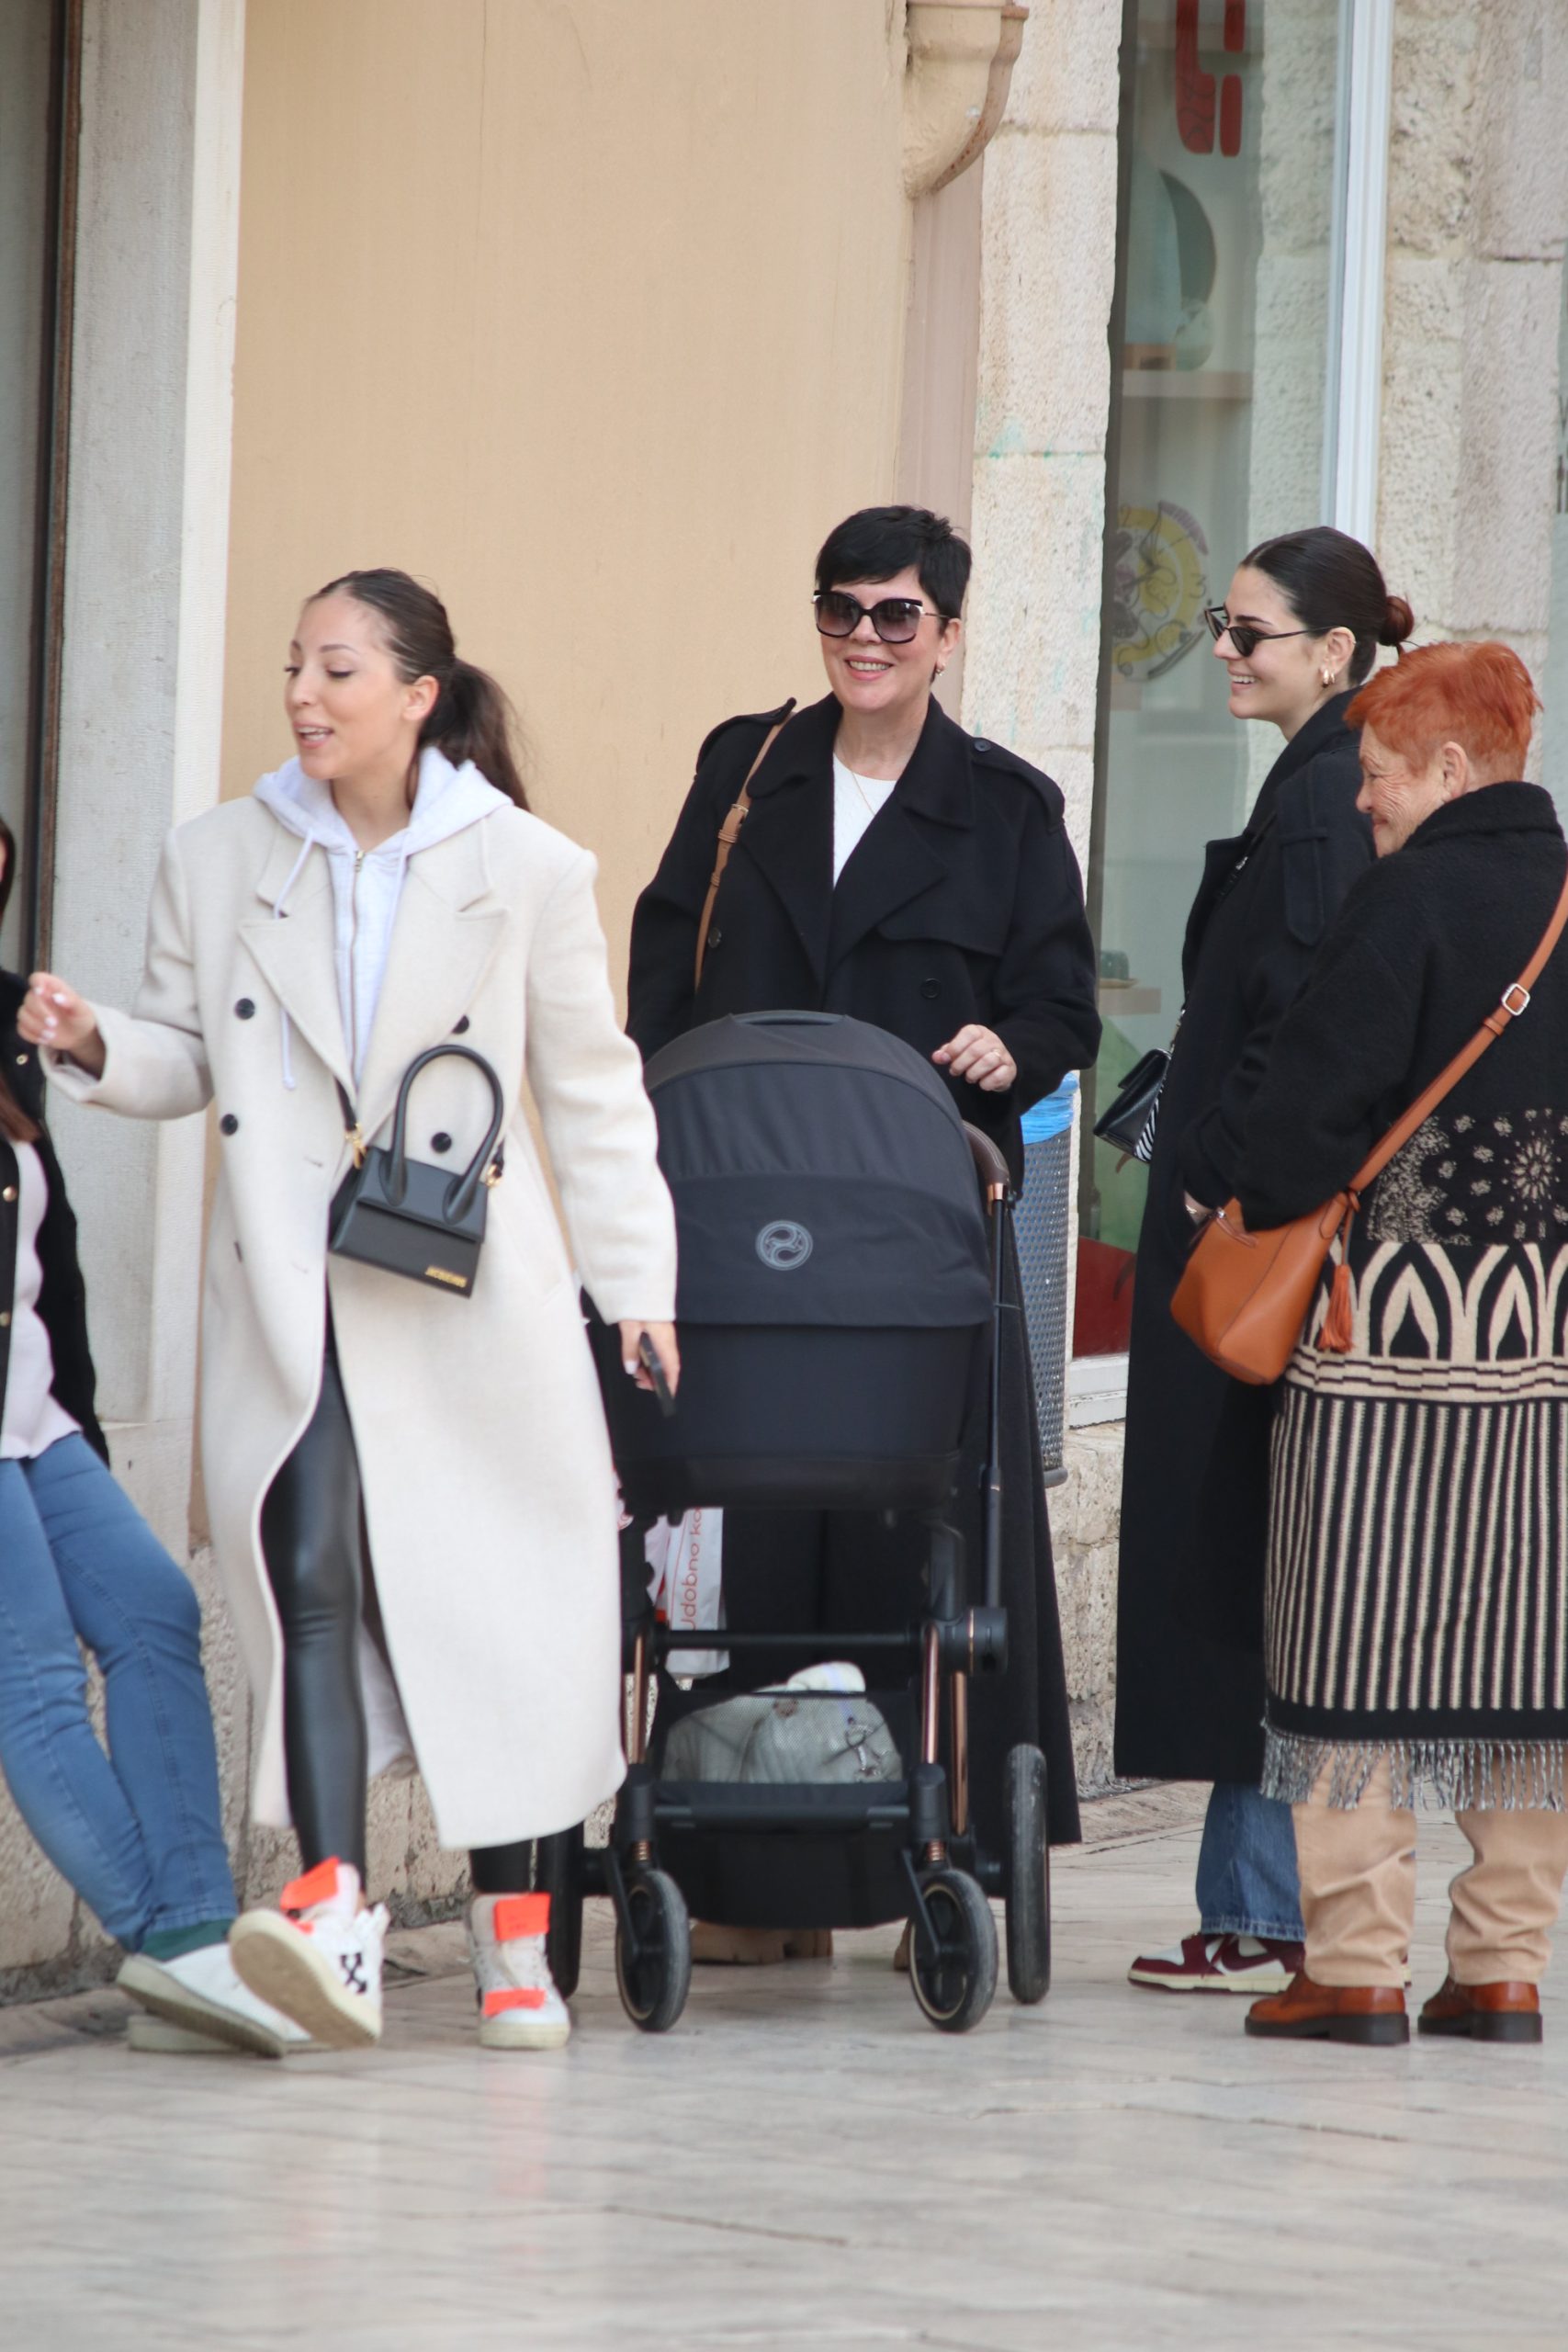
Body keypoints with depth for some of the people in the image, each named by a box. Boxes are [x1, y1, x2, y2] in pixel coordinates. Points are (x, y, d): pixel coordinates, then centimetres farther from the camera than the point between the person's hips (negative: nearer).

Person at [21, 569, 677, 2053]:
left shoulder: (524, 870, 1)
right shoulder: (219, 862, 8)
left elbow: (590, 1089, 6)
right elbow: (186, 1055, 15)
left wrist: (634, 1281, 6)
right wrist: (97, 1050, -7)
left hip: (469, 1313, -1)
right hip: (291, 1305, 1)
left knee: (490, 1605, 1)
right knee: (309, 1584, -15)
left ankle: (512, 1938, 12)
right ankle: (333, 1916, -25)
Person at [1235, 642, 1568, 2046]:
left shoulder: (1409, 901, -10)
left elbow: (1321, 1101, -12)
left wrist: (1259, 1232, 2)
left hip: (1398, 1308, -6)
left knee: (1362, 1636, -1)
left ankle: (1357, 1967, -3)